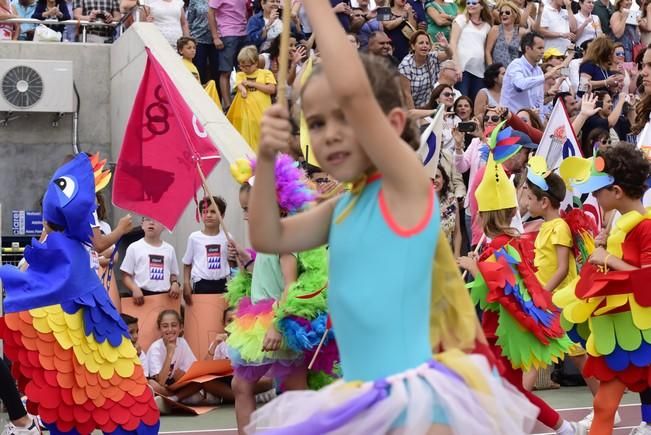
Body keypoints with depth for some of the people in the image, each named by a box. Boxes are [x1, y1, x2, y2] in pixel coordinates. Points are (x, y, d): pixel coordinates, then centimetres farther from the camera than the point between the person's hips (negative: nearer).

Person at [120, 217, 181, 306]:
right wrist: (135, 289, -15)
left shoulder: (169, 249, 11)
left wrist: (175, 283, -4)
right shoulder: (134, 247, 3)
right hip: (142, 295, -3)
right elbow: (126, 276, 3)